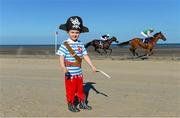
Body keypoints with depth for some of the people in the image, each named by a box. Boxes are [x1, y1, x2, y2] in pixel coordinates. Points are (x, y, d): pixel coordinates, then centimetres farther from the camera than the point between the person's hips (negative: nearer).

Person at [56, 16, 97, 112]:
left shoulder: (81, 44, 4)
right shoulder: (65, 45, -12)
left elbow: (85, 56, 7)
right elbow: (61, 57, -18)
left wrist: (92, 66, 4)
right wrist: (63, 67, -34)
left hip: (79, 73, 5)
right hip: (70, 73, -5)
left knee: (80, 88, 17)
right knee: (70, 90, 5)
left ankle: (82, 103, 32)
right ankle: (71, 105, 22)